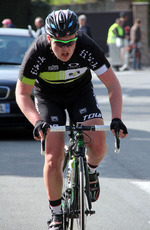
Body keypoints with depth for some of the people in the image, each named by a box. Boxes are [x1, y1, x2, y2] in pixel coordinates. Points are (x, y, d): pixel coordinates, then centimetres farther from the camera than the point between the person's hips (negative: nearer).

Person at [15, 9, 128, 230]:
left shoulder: (87, 47, -30)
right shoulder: (37, 52, -31)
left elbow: (113, 84, -23)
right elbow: (22, 94, -22)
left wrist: (116, 118, -36)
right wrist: (37, 121, -39)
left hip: (81, 92, 1)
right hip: (48, 97, -1)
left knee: (98, 145, -22)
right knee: (53, 158, -13)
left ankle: (91, 171, 13)